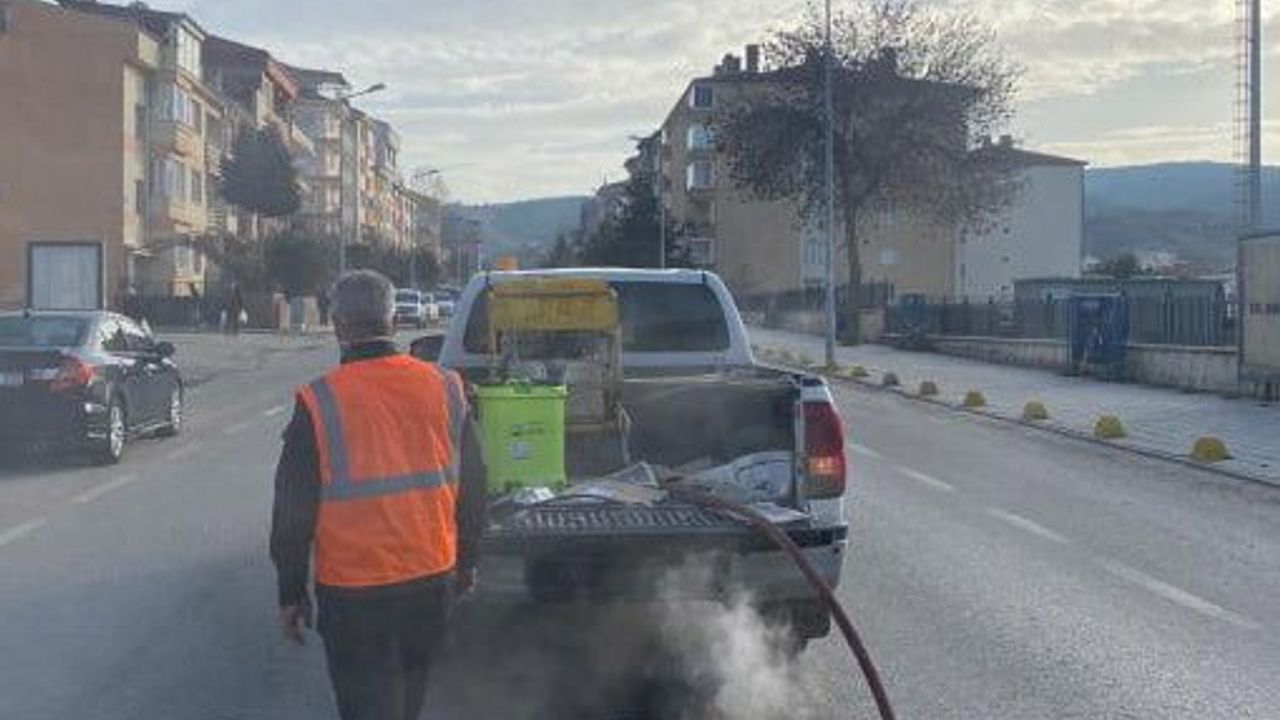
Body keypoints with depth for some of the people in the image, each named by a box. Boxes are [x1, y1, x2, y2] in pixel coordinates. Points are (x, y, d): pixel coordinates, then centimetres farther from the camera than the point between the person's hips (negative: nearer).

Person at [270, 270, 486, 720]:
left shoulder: (318, 404, -13)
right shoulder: (444, 388, -3)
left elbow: (293, 510, -8)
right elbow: (472, 490, 6)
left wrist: (291, 592, 4)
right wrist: (466, 562, 19)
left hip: (354, 593, -4)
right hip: (434, 581, 4)